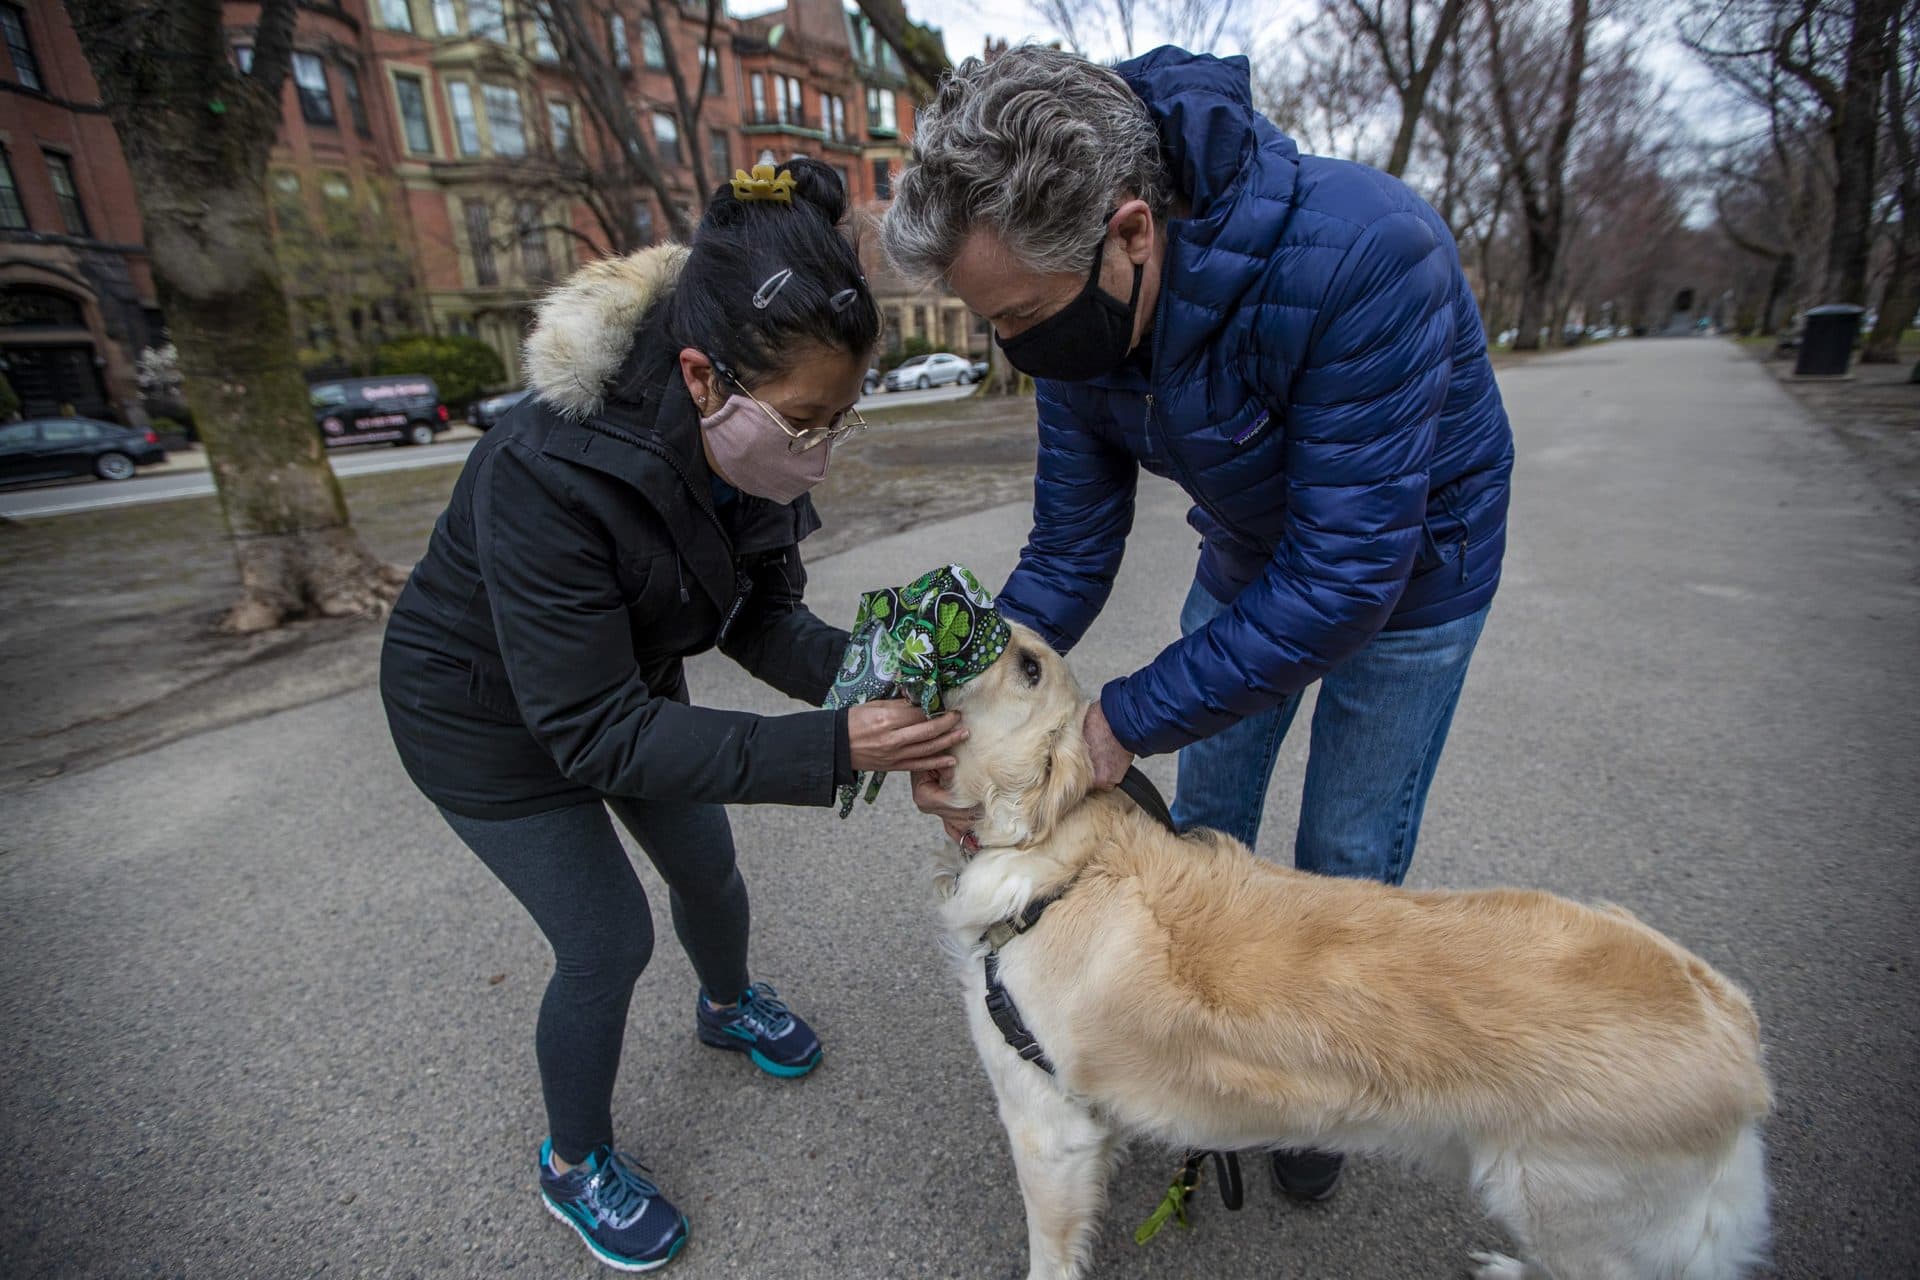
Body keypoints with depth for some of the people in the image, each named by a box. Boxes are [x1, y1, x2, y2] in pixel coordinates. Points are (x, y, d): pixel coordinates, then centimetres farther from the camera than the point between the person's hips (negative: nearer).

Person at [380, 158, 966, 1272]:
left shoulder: (753, 440, -20)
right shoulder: (545, 476, -39)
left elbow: (761, 616, -12)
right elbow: (596, 733, -36)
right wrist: (833, 750, -43)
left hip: (627, 677, 6)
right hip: (489, 718, -5)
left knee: (708, 868, 18)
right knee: (609, 942, 0)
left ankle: (729, 1004, 53)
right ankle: (576, 1166, 32)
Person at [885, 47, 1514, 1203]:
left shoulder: (1361, 254, -39)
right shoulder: (1076, 319, -19)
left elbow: (1343, 576, -37)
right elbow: (1071, 551, -13)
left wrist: (1130, 720, -33)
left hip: (1403, 573, -4)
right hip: (1249, 560, 5)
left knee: (1347, 858, 7)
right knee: (1206, 818, 14)